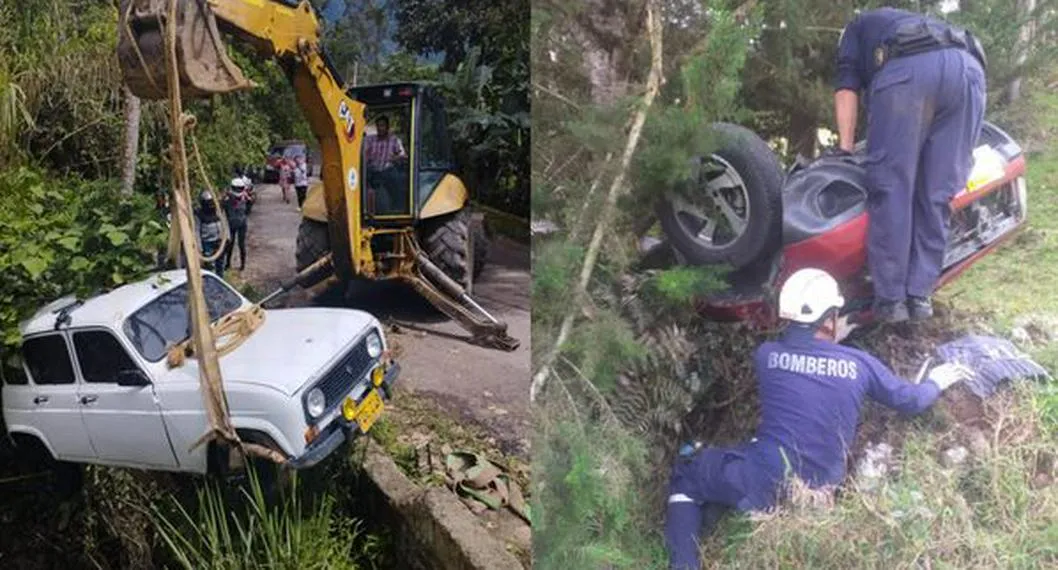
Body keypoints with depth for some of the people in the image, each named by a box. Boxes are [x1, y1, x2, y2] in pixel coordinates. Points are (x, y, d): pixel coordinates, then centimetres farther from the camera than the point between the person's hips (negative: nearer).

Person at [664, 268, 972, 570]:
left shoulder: (766, 354, -2)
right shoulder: (858, 362, -1)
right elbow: (911, 400, 15)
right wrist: (936, 382, 36)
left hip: (766, 480, -3)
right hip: (818, 493, 4)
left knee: (685, 472, 18)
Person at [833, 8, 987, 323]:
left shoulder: (856, 27, 36)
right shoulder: (920, 23, 48)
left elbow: (847, 86, 19)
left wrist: (845, 148, 14)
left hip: (907, 68, -4)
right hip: (969, 68, 5)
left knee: (892, 188, -1)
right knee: (937, 194, 8)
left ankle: (890, 298, -1)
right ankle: (920, 294, 9)